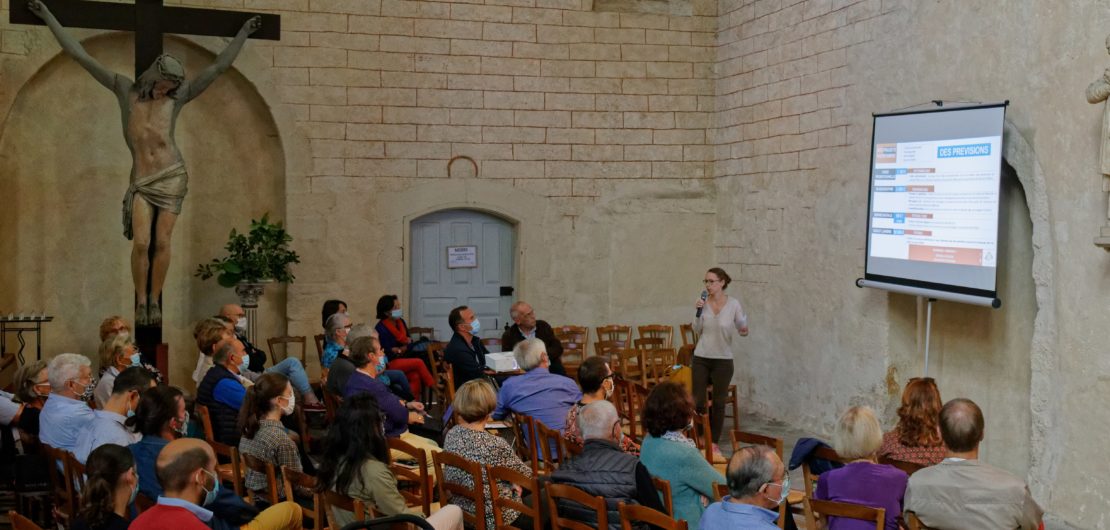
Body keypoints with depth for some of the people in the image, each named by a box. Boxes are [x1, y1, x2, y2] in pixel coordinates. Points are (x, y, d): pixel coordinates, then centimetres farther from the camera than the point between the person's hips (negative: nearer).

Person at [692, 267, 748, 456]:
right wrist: (698, 312, -12)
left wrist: (743, 331, -18)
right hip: (701, 357, 2)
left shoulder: (733, 304, -7)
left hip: (723, 359, -2)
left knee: (719, 402, 7)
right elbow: (697, 330, 2)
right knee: (697, 401, 1)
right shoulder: (704, 303, -2)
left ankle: (714, 443, 20)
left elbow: (742, 327, 4)